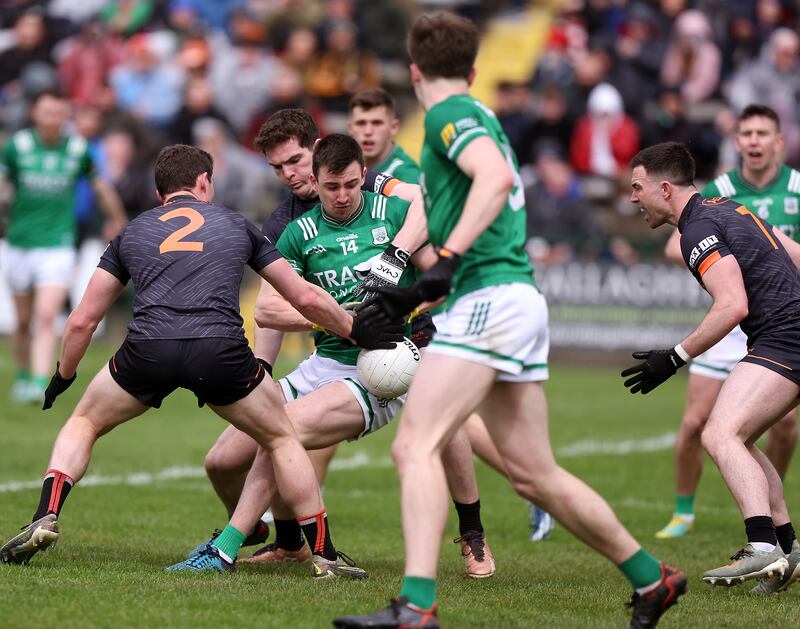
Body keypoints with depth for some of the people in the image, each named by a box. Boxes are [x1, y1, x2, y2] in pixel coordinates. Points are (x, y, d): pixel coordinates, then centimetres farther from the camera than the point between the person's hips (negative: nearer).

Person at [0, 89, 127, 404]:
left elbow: (100, 186, 14)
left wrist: (116, 219, 28)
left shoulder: (78, 149, -2)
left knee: (46, 317, -16)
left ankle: (40, 383, -18)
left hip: (58, 245, -1)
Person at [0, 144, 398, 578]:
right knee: (281, 438, 22)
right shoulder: (235, 225, 25)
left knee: (84, 424, 27)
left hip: (148, 348, 1)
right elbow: (307, 299, 26)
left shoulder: (131, 233, 26)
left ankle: (45, 520, 7)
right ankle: (324, 556, 17)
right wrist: (355, 331, 40)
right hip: (220, 352, -1)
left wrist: (63, 376, 43)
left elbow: (82, 321, 26)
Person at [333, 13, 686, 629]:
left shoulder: (451, 114, -5)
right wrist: (417, 290, 31)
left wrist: (448, 259, -32)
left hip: (489, 299, -9)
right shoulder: (479, 117, 24)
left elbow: (496, 177, -24)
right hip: (519, 299, 9)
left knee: (415, 446, -17)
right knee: (534, 473, 13)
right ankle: (652, 577, 22)